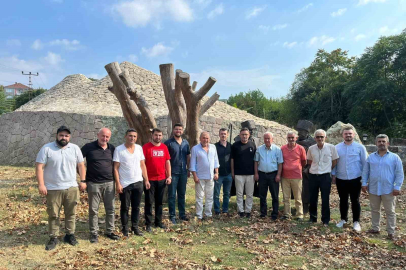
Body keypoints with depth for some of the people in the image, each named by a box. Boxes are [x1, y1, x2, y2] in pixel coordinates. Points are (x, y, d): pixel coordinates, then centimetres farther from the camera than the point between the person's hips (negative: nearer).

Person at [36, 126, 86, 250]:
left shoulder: (75, 148, 2)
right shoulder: (47, 148, -6)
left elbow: (81, 165, 7)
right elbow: (39, 167, -8)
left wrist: (83, 181, 2)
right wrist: (41, 184, -14)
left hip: (72, 188, 2)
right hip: (53, 189, -2)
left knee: (71, 213, 12)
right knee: (53, 215, 9)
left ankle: (70, 234, 27)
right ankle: (53, 238, 23)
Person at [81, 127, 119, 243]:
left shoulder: (112, 148, 6)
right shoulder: (89, 147, -5)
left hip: (109, 183, 3)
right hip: (94, 184, -3)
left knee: (110, 209, 10)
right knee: (93, 210, 6)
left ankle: (110, 231, 24)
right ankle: (94, 233, 19)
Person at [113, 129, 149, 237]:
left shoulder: (139, 148, 5)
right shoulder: (119, 149, -7)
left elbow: (143, 165, 9)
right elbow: (115, 168, -9)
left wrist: (146, 180, 5)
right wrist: (118, 183, -14)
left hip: (138, 183, 4)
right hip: (125, 184, -4)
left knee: (136, 207, 12)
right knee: (125, 207, 8)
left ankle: (135, 227, 26)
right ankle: (125, 228, 23)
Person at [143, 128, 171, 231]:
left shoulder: (164, 147, 6)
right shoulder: (146, 147, -7)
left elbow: (167, 162, 10)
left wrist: (169, 176, 6)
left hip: (162, 179, 4)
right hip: (150, 179, -4)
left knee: (159, 201, 14)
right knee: (149, 202, 4)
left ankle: (158, 221, 26)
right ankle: (148, 224, 14)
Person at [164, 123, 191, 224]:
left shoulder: (186, 143, 9)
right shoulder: (168, 143, -6)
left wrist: (188, 169, 12)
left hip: (183, 172, 5)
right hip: (173, 173, -5)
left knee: (182, 194, 14)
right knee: (172, 195, 2)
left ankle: (182, 214, 25)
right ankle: (172, 216, 13)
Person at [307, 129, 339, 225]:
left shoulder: (331, 147, -8)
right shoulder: (311, 148, 0)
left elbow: (334, 161, 2)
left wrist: (326, 169, 5)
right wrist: (316, 168, 8)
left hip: (325, 176, -2)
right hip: (313, 176, 3)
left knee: (325, 199, 4)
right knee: (312, 199, 11)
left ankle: (325, 220, 19)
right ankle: (312, 218, 26)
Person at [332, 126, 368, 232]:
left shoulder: (360, 147, -3)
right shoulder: (337, 147, 2)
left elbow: (364, 163, 0)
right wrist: (333, 175, 5)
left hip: (355, 179, -2)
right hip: (341, 179, 2)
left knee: (355, 201, 7)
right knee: (343, 200, 14)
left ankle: (356, 222, 19)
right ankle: (343, 219, 28)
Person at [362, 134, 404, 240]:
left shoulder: (395, 157, -1)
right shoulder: (371, 157, 7)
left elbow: (399, 174, -3)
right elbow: (365, 171, 9)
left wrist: (397, 187, -9)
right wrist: (364, 183, 0)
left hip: (389, 190, -3)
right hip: (373, 189, 3)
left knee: (390, 211, 6)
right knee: (374, 210, 14)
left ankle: (391, 232, 17)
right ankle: (375, 228, 28)